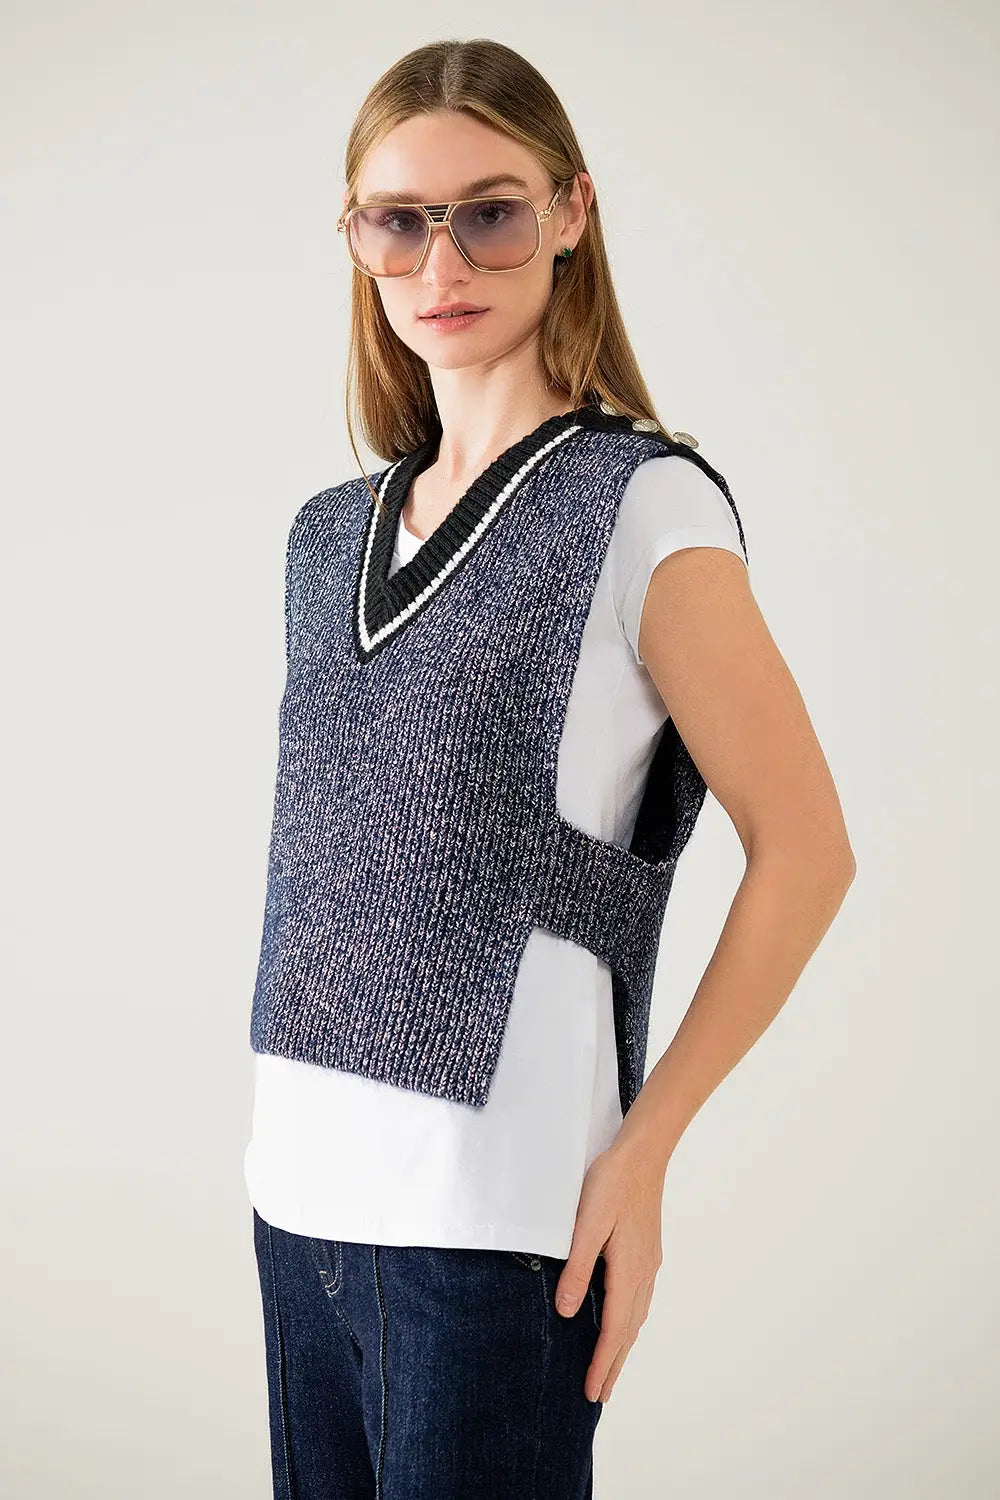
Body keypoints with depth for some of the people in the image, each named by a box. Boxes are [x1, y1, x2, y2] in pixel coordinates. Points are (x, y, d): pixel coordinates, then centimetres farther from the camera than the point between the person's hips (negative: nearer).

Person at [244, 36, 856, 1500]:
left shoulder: (642, 505, -7)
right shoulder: (329, 532, 12)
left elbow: (805, 849, -8)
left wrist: (642, 1151, -10)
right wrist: (295, 1133, 11)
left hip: (496, 1209, -6)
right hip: (299, 1188, 6)